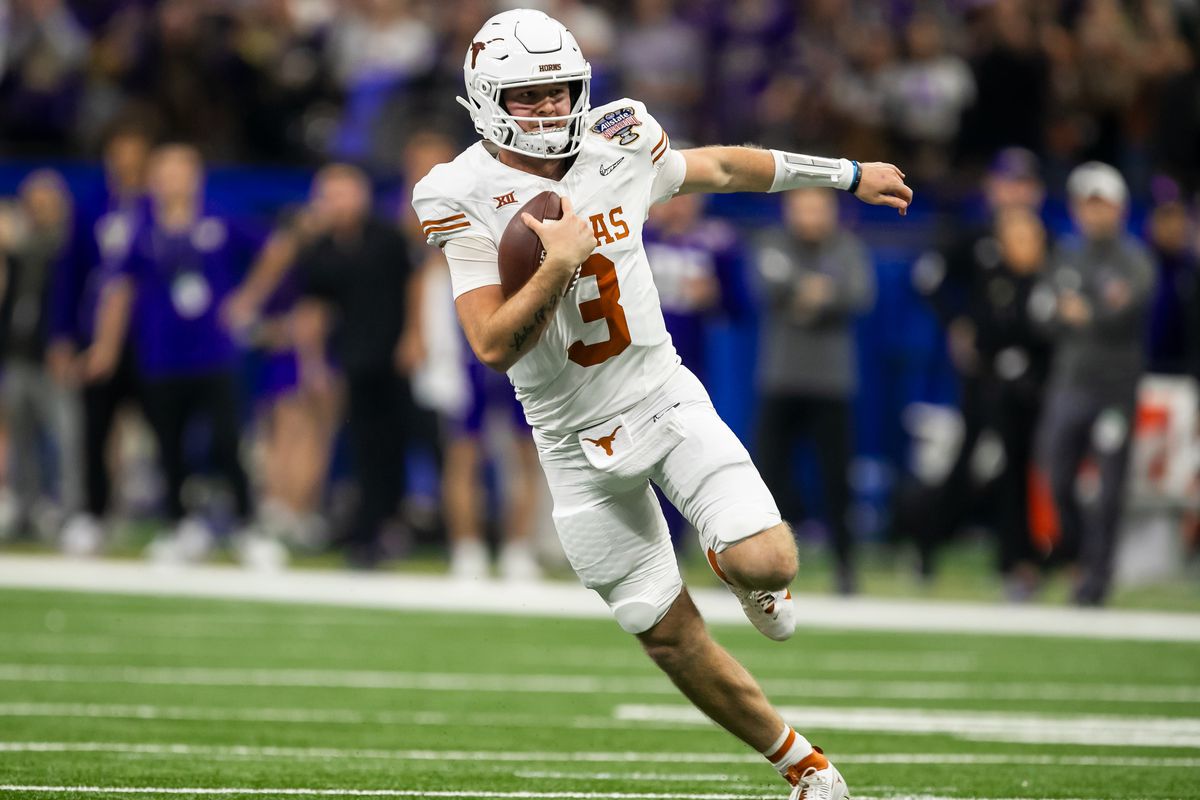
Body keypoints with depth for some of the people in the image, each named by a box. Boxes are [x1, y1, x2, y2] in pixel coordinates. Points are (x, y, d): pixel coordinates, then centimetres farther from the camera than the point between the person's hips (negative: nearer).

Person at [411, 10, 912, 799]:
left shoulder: (617, 146, -5)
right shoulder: (466, 198, -15)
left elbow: (719, 167, 15)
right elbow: (494, 347, -22)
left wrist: (850, 174, 23)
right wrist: (560, 261, -31)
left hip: (664, 398, 1)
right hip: (579, 441, -1)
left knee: (764, 563, -20)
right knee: (671, 635, 3)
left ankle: (749, 571, 18)